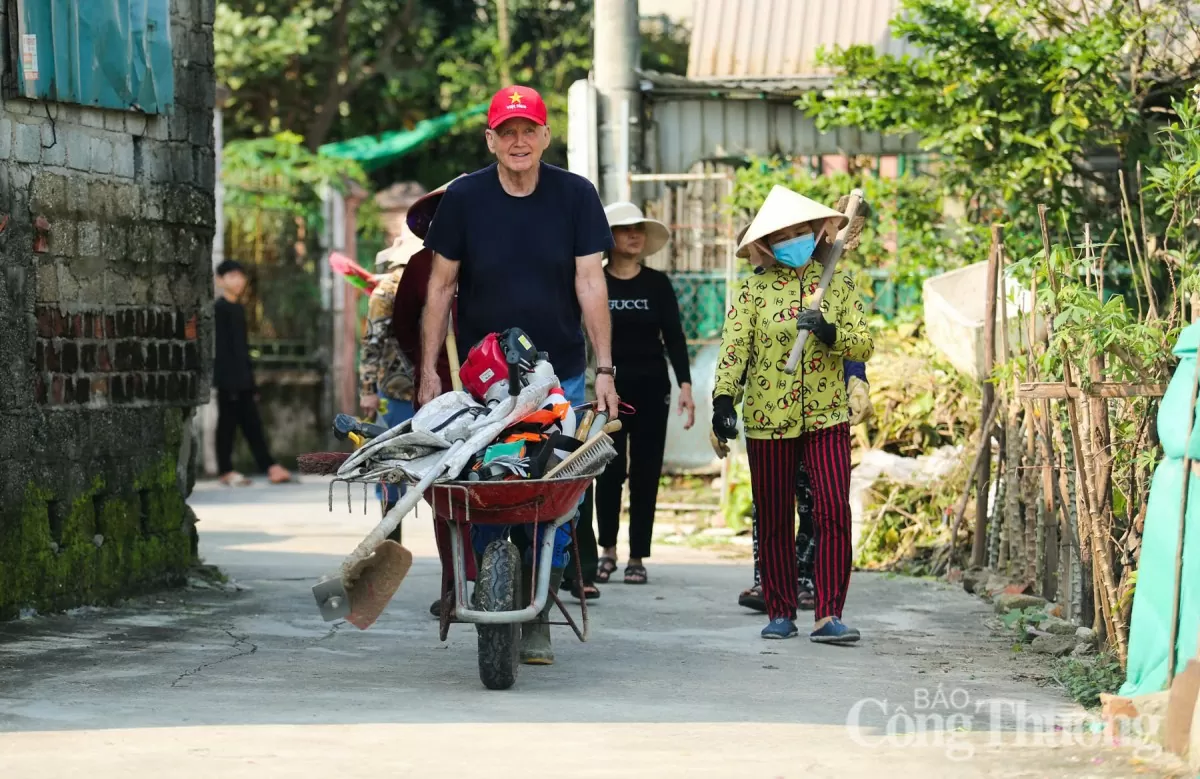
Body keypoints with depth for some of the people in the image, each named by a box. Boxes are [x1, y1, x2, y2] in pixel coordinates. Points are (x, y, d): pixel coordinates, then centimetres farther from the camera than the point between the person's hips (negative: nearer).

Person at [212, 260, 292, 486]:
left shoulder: (239, 308, 16)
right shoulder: (219, 309, -10)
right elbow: (220, 346, -15)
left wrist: (251, 378, 17)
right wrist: (226, 378, -19)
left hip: (242, 377, 8)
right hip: (228, 377, -8)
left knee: (252, 423, 6)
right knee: (227, 423, -2)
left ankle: (270, 467, 3)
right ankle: (226, 471, 3)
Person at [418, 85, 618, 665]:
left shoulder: (575, 196, -2)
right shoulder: (463, 198, -2)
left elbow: (590, 284, -2)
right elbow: (440, 287, 4)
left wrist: (604, 369, -6)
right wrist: (429, 371, 0)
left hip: (560, 375, 0)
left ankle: (537, 618, 6)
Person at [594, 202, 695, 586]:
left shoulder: (657, 284, 5)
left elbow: (674, 337, 4)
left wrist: (685, 385, -5)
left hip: (651, 386, 1)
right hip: (608, 386, -1)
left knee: (645, 473, 1)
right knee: (610, 471, -4)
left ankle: (637, 558, 7)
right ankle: (608, 550, 13)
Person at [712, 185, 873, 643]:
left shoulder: (838, 285, 6)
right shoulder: (754, 290, 2)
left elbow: (864, 345, 0)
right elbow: (734, 347, -6)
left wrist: (830, 333, -19)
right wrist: (723, 399, -18)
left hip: (827, 418, 0)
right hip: (768, 421, 0)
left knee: (834, 514, -12)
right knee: (774, 520, 6)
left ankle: (828, 615, -11)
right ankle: (781, 613, 16)